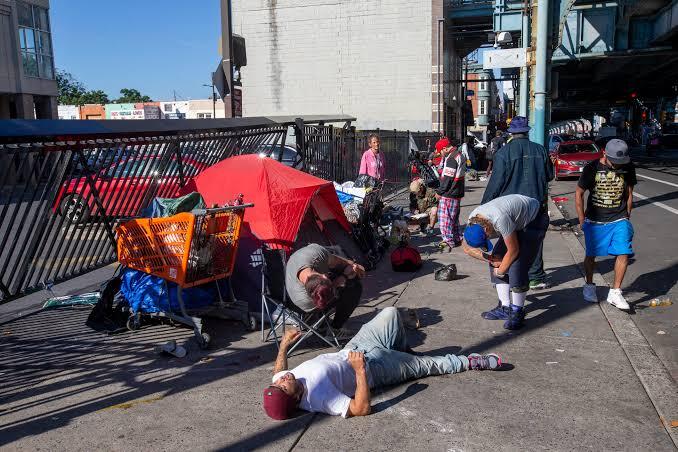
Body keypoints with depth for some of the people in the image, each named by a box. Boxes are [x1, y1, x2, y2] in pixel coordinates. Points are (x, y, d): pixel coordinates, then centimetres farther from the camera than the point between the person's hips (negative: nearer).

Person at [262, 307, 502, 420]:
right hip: (373, 366, -6)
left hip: (351, 349, 6)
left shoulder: (280, 380, -18)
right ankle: (472, 363, 28)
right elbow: (362, 408, -36)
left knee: (391, 312, 13)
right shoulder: (320, 397, -38)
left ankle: (403, 351, 41)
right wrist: (360, 370, -39)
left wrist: (284, 344, 0)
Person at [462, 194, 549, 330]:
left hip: (535, 220, -8)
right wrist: (489, 259, -14)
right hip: (517, 221, 8)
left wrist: (500, 271, -13)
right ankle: (505, 308, 5)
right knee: (496, 261, -3)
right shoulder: (472, 222, -16)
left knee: (517, 265, -19)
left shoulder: (500, 219, -40)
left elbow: (513, 250, -29)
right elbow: (467, 248, 0)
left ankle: (517, 312, -5)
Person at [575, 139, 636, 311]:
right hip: (594, 221, -1)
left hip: (619, 220, 2)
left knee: (623, 253, -10)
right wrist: (582, 220, -1)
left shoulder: (628, 168, -2)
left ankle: (615, 293, 0)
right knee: (591, 255, 7)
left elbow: (629, 194, 11)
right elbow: (578, 194, -1)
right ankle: (589, 286, 30)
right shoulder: (592, 168, -9)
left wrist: (627, 217, 10)